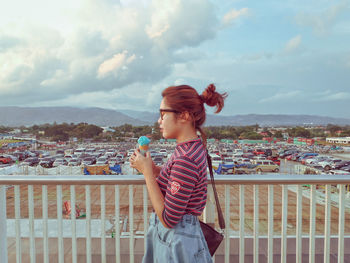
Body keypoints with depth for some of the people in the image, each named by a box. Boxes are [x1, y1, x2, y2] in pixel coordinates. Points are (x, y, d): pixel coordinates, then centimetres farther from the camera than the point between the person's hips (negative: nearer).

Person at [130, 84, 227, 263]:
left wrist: (147, 172, -21)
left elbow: (169, 219, -24)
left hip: (177, 243, -8)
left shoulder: (186, 159, -28)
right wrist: (152, 168, -3)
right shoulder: (194, 147, 0)